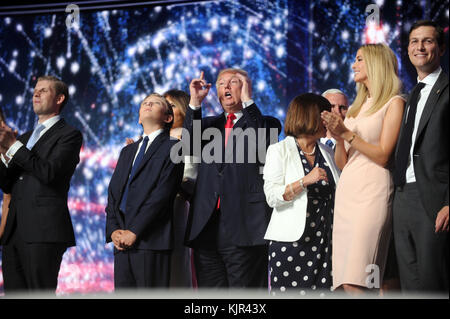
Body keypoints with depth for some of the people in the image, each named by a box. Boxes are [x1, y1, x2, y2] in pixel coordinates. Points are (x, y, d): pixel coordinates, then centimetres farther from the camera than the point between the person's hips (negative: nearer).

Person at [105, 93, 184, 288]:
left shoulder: (173, 147, 2)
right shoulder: (128, 151, 25)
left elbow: (163, 193, -8)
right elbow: (113, 193, 18)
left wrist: (134, 231, -13)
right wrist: (113, 230, 1)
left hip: (152, 242, -6)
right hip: (122, 243, 6)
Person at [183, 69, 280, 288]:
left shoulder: (263, 123, 9)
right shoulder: (209, 124, 21)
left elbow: (263, 144, -13)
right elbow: (189, 145, 3)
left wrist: (247, 99, -12)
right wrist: (195, 102, -4)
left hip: (244, 228, -4)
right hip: (206, 228, 4)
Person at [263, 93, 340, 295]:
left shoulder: (327, 153, 18)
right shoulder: (279, 151, 2)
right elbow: (272, 196, -9)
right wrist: (306, 180, -16)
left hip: (324, 239, 4)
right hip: (290, 241, -4)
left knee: (322, 292, -4)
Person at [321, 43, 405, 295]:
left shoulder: (394, 103, 1)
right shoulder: (356, 107, 22)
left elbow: (383, 156, -8)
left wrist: (347, 133, -8)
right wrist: (338, 138, 2)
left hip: (372, 191, -7)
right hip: (346, 191, 7)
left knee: (355, 283, -19)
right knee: (344, 282, 0)